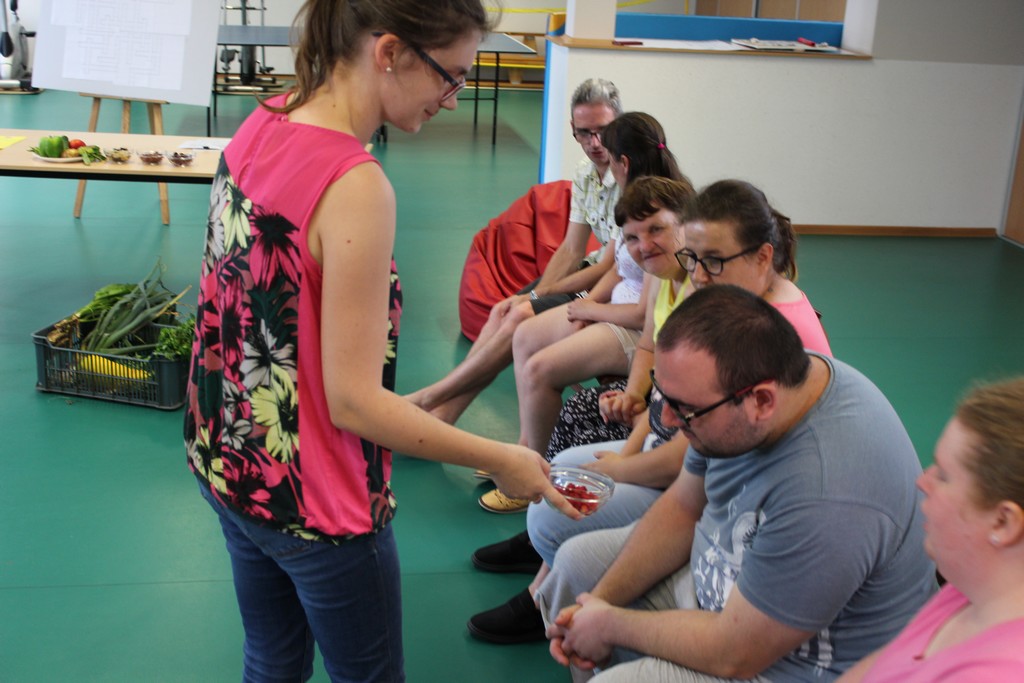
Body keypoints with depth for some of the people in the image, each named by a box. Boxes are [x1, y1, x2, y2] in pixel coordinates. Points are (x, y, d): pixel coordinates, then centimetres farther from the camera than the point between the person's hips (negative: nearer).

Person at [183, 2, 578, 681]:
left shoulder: (263, 123, -3)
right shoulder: (356, 187, -28)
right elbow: (353, 400, -25)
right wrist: (501, 461, -16)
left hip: (226, 461, 8)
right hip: (314, 505, -8)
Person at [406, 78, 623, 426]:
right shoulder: (585, 173, 4)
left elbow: (609, 270, -20)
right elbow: (571, 250, 5)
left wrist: (537, 296, -14)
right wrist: (534, 294, -11)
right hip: (596, 269, 8)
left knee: (522, 316, -22)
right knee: (503, 310, -10)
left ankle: (427, 398, -13)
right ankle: (444, 412, -15)